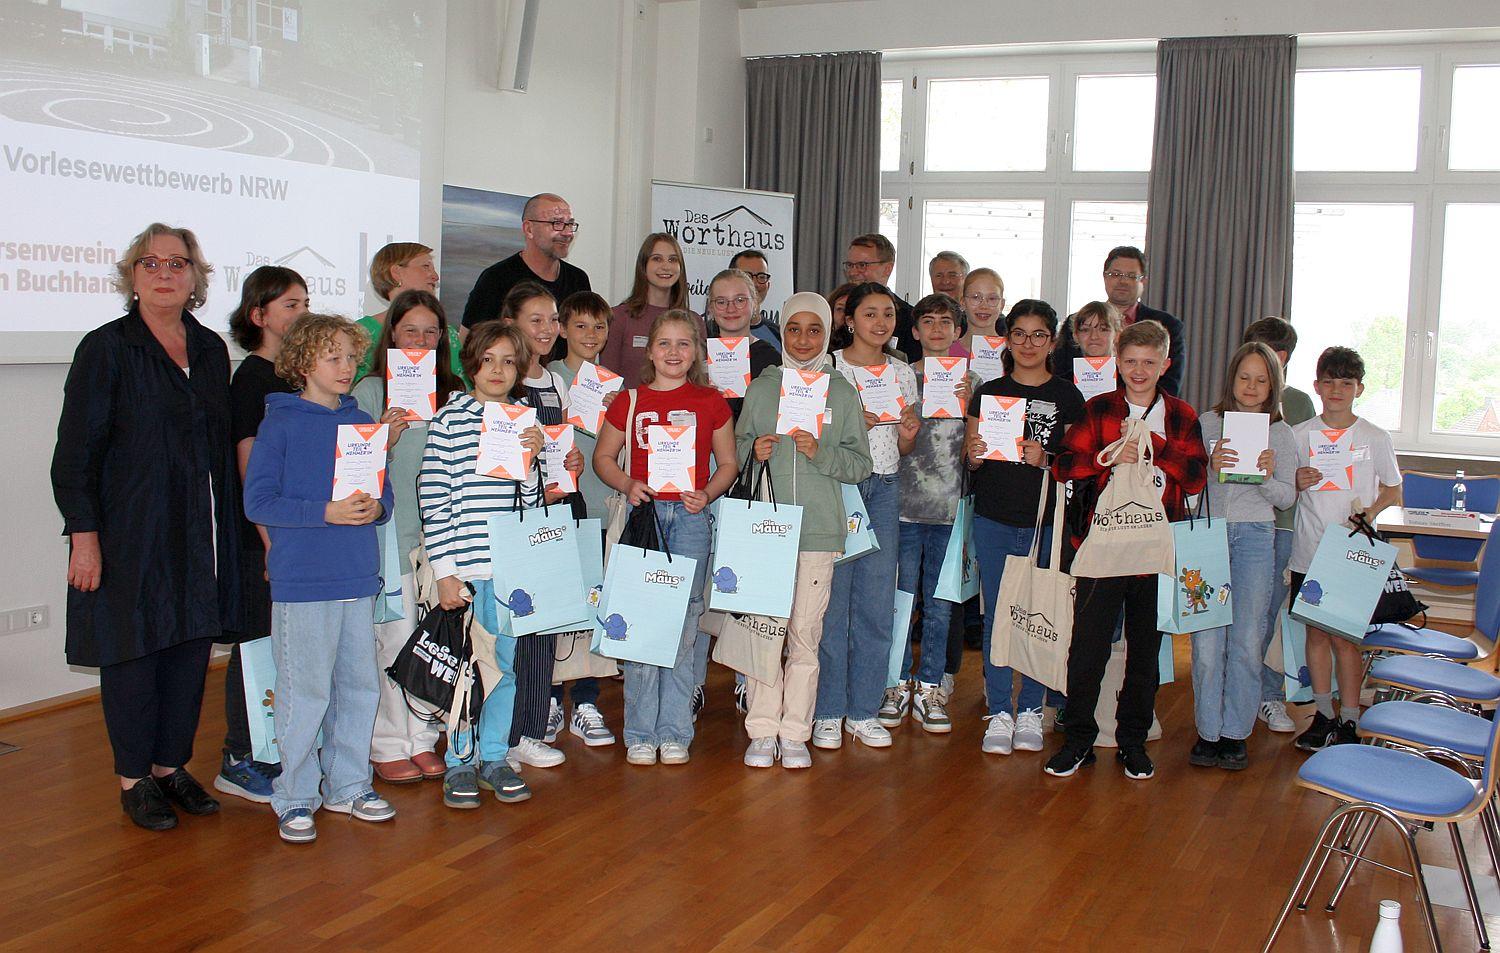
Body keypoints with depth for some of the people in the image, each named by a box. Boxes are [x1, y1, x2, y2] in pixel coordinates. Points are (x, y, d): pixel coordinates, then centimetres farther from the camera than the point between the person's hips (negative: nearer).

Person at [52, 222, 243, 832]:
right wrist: (83, 534, -14)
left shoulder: (210, 349, 10)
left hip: (200, 535, 5)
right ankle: (134, 779, 16)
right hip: (132, 534, -5)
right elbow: (75, 451, -8)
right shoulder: (106, 348, -5)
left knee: (192, 645, 8)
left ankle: (171, 764, 23)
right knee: (133, 649, 3)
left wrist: (230, 525, 10)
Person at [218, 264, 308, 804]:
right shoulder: (251, 378, -9)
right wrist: (270, 539, -18)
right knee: (256, 644, 0)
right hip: (264, 536, -7)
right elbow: (249, 466, -14)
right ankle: (239, 760, 10)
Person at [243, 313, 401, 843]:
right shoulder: (280, 423, -5)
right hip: (302, 583, -5)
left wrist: (376, 508, -8)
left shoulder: (361, 422, 11)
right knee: (305, 692, -1)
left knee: (360, 686, 12)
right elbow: (258, 502, -9)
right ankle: (295, 798, 13)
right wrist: (326, 513, -19)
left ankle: (348, 786, 26)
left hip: (358, 579, 6)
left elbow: (383, 491, 15)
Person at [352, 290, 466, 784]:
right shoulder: (370, 391, -1)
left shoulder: (452, 392, 11)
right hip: (391, 532, -4)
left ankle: (422, 737, 21)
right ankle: (388, 744, 12)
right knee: (394, 637, -2)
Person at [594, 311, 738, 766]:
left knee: (683, 622, 1)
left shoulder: (710, 403, 7)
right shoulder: (628, 401, 7)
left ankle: (674, 732, 11)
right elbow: (603, 456, 14)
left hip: (690, 517, 0)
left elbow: (728, 463, 12)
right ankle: (641, 733, 9)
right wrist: (627, 485, -5)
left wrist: (707, 494, -7)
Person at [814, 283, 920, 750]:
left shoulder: (903, 373, 13)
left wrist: (908, 434, -4)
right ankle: (828, 712, 8)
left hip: (884, 488, 4)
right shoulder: (829, 367, -1)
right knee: (832, 598, -3)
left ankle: (863, 710, 16)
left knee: (877, 602, 5)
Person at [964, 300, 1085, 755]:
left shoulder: (1066, 396, 5)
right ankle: (998, 713, 10)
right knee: (996, 613, 2)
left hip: (1047, 520, 0)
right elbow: (972, 460, 9)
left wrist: (1046, 458, -15)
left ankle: (1030, 710, 16)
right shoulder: (989, 392, 7)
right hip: (994, 518, 1)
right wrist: (974, 455, -13)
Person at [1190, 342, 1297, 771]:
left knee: (1248, 640, 1)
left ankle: (1235, 731, 13)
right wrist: (1211, 468, -18)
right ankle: (1208, 731, 9)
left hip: (1255, 536, 1)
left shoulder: (1281, 433, 8)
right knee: (1207, 639, -3)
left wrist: (1268, 477, -13)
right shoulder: (1207, 423, 5)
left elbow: (1287, 497, 6)